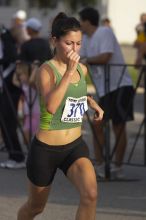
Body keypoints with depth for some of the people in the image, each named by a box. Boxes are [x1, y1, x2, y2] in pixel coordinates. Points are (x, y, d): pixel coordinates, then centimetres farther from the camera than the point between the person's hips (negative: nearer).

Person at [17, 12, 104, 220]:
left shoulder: (82, 69, 3)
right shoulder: (46, 70, -16)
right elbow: (50, 106, -34)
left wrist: (92, 102, 11)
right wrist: (69, 72, -34)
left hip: (75, 146, 4)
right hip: (46, 149, -4)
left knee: (90, 194, -24)